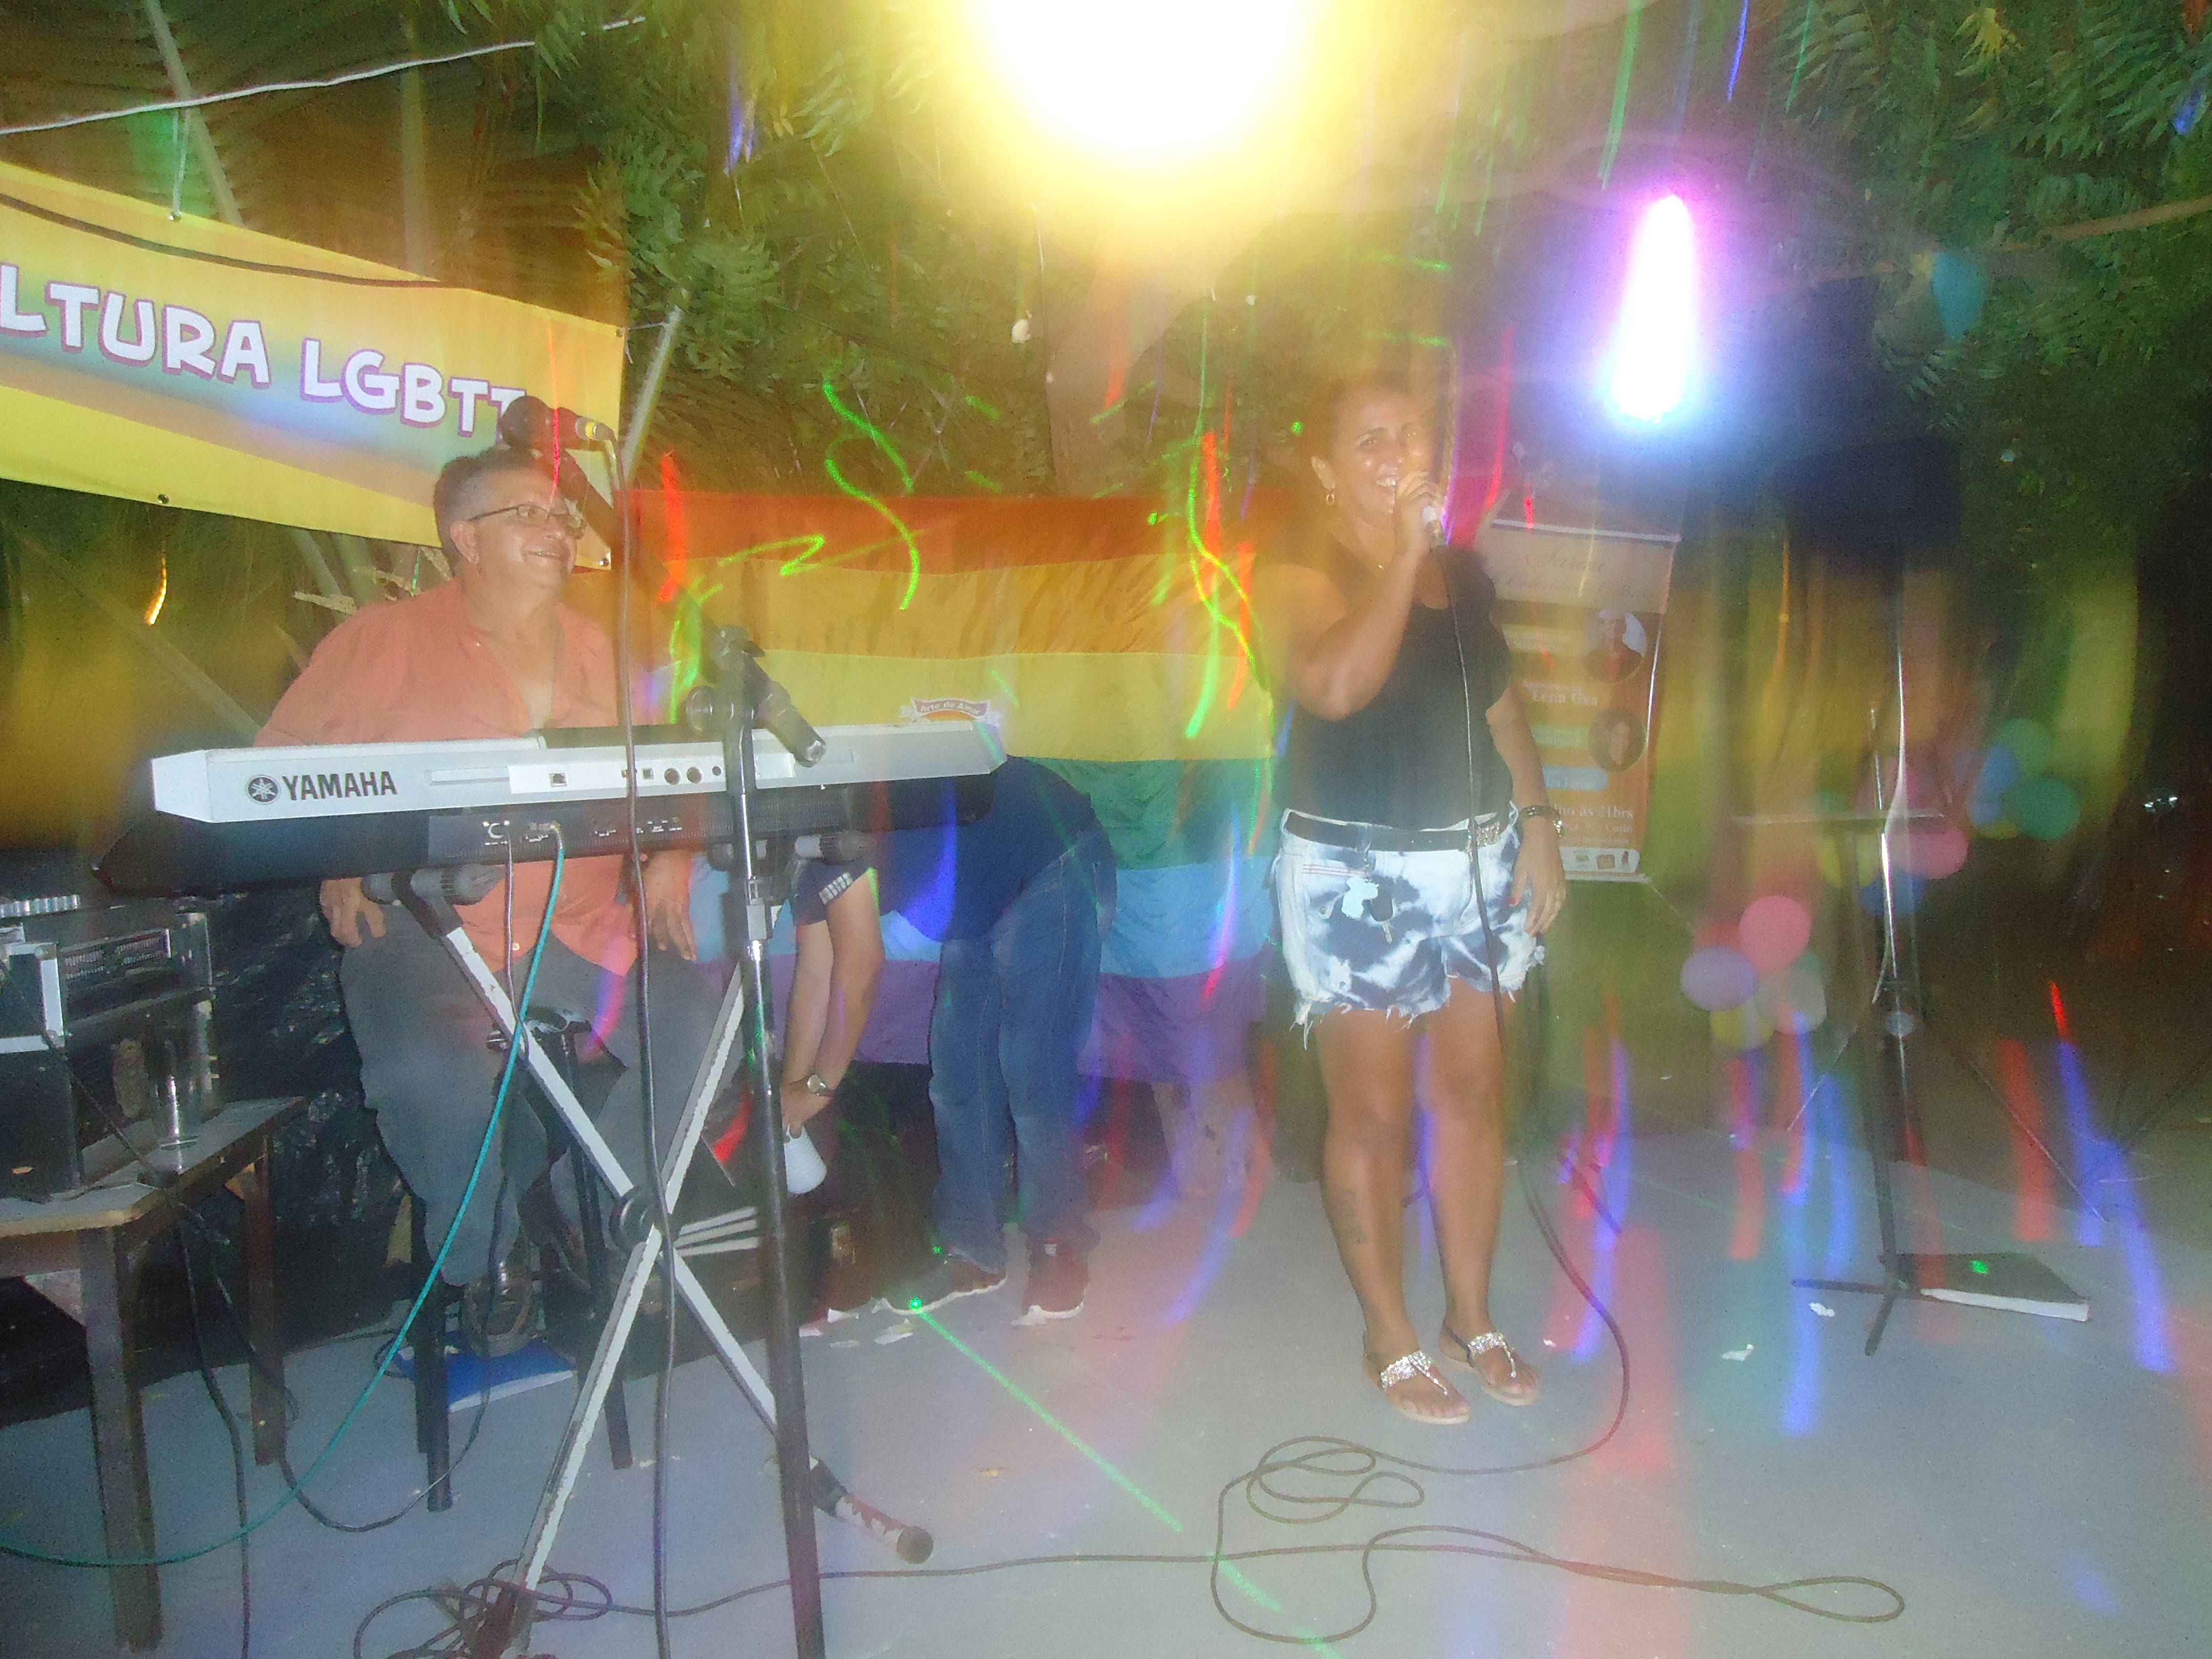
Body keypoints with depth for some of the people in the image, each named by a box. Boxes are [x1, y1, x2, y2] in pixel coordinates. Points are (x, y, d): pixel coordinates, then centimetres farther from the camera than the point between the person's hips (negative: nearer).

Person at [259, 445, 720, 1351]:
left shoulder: (602, 654, 15)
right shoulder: (382, 640, 4)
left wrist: (668, 862, -6)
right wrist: (337, 869, -12)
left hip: (582, 925, 4)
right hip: (423, 926, -3)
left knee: (697, 1024, -16)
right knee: (428, 1071, -31)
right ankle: (485, 1253, 2)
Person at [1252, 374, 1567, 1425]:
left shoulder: (1458, 572, 11)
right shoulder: (1295, 571, -8)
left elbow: (1501, 706, 17)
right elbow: (1335, 686, -28)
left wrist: (1536, 826, 9)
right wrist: (1403, 555, -22)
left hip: (1479, 861, 6)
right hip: (1358, 876, -6)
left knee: (1475, 1094, 12)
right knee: (1375, 1113, 3)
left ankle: (1472, 1316, 30)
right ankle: (1393, 1339, 21)